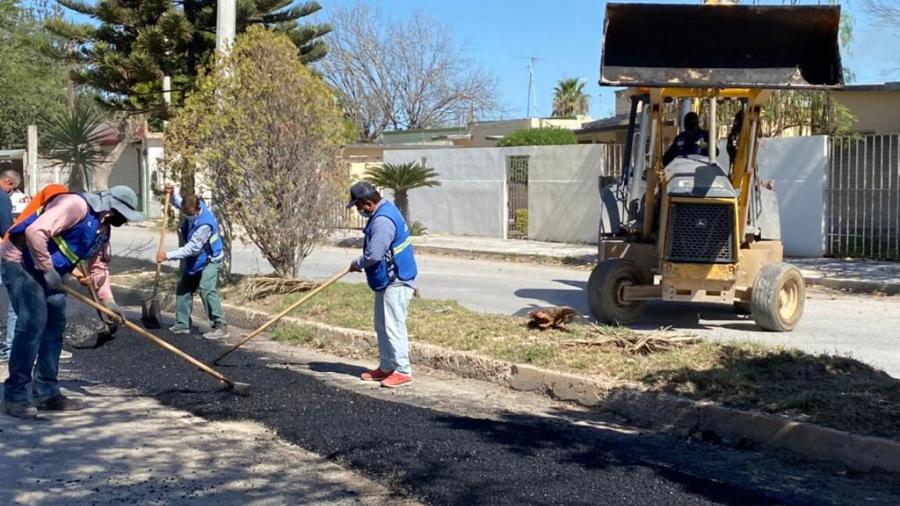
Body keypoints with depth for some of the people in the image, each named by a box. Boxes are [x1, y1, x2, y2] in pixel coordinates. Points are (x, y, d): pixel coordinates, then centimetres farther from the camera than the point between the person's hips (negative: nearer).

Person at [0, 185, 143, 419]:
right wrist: (47, 268, -24)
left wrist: (107, 299, 3)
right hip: (21, 262, -10)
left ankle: (47, 393, 16)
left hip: (48, 270, 10)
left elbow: (98, 266, 15)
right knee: (33, 324, -16)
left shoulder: (102, 227, 9)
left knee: (54, 325, 8)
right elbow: (35, 231, -32)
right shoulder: (76, 205, -22)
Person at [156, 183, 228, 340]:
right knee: (183, 288, 12)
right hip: (194, 260, 9)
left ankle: (220, 325, -20)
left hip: (209, 259, -9)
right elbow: (178, 203, 17)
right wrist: (172, 193, -4)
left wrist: (168, 255, -28)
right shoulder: (190, 209, -10)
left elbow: (191, 249, -31)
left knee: (206, 289, -24)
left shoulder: (205, 224, -34)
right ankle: (182, 324, 22)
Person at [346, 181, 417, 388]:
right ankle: (386, 367, 25)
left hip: (396, 282, -11)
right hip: (387, 280, 11)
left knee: (393, 326, -8)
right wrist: (361, 262, 12)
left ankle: (403, 371, -3)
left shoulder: (382, 221, -23)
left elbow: (374, 255, -26)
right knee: (382, 326, 17)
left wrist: (357, 264, -7)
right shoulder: (386, 209, 11)